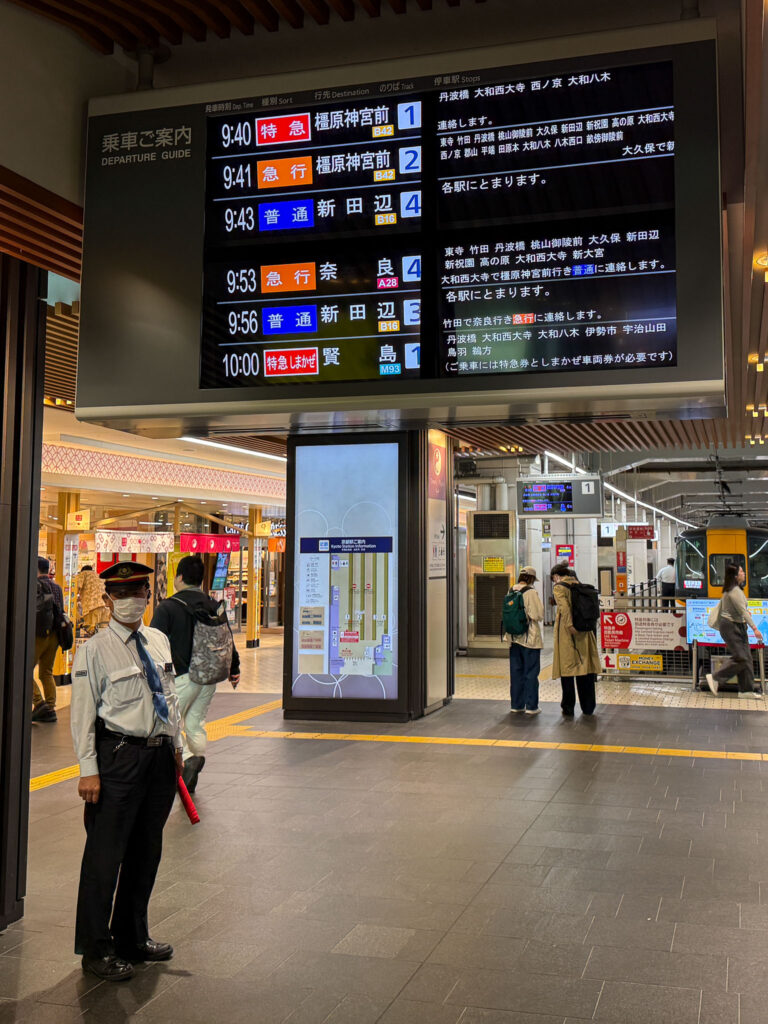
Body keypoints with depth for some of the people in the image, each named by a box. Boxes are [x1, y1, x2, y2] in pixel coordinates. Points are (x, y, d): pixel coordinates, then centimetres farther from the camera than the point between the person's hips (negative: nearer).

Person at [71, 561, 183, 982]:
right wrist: (89, 770, -14)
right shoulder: (95, 650, -8)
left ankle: (133, 936, 32)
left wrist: (176, 746, 16)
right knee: (105, 853, 0)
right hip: (118, 757, -6)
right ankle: (96, 949, 16)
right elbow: (83, 713, -10)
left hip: (160, 756, 6)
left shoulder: (159, 641, 10)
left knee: (147, 850, 16)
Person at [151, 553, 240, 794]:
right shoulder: (213, 606, 9)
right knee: (195, 723, 15)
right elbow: (228, 640, 16)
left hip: (182, 676, -6)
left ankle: (187, 759, -21)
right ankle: (191, 778, 19)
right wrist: (234, 669, 26)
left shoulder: (167, 607, -8)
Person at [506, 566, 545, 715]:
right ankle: (531, 706, 5)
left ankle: (516, 705, 16)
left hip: (514, 638, 6)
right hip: (529, 638, -6)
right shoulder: (531, 593, -13)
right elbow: (539, 615, -14)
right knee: (531, 672, 2)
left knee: (516, 672, 11)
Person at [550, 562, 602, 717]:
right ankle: (588, 707, 16)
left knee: (567, 668, 1)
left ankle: (568, 707, 5)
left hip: (566, 631, -5)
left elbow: (564, 606, -20)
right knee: (585, 665, 10)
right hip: (584, 631, 5)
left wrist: (569, 625, -24)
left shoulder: (558, 588, -5)